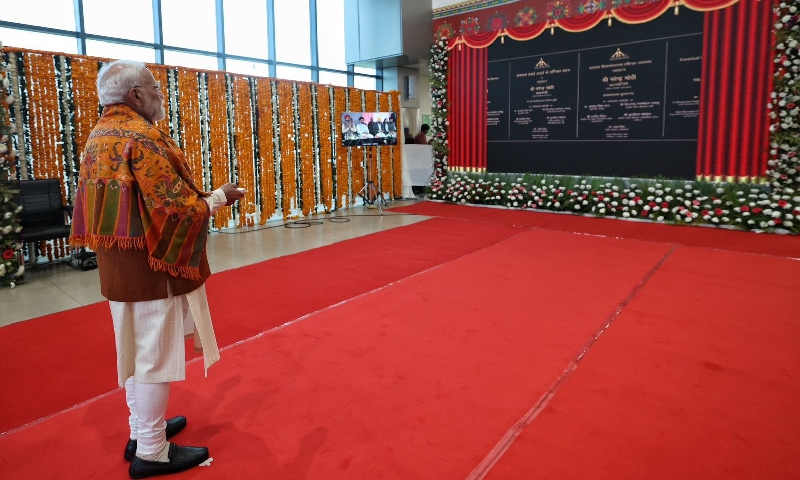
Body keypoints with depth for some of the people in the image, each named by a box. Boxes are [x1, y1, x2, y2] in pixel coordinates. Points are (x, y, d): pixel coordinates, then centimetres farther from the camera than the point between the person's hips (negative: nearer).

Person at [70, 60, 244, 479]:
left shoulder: (98, 137, 12)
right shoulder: (143, 136, -17)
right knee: (155, 354, 0)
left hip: (119, 264, 9)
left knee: (135, 348, 18)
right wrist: (217, 198, -7)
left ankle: (141, 430, 33)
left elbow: (126, 202, 14)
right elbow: (174, 207, -22)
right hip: (152, 266, -9)